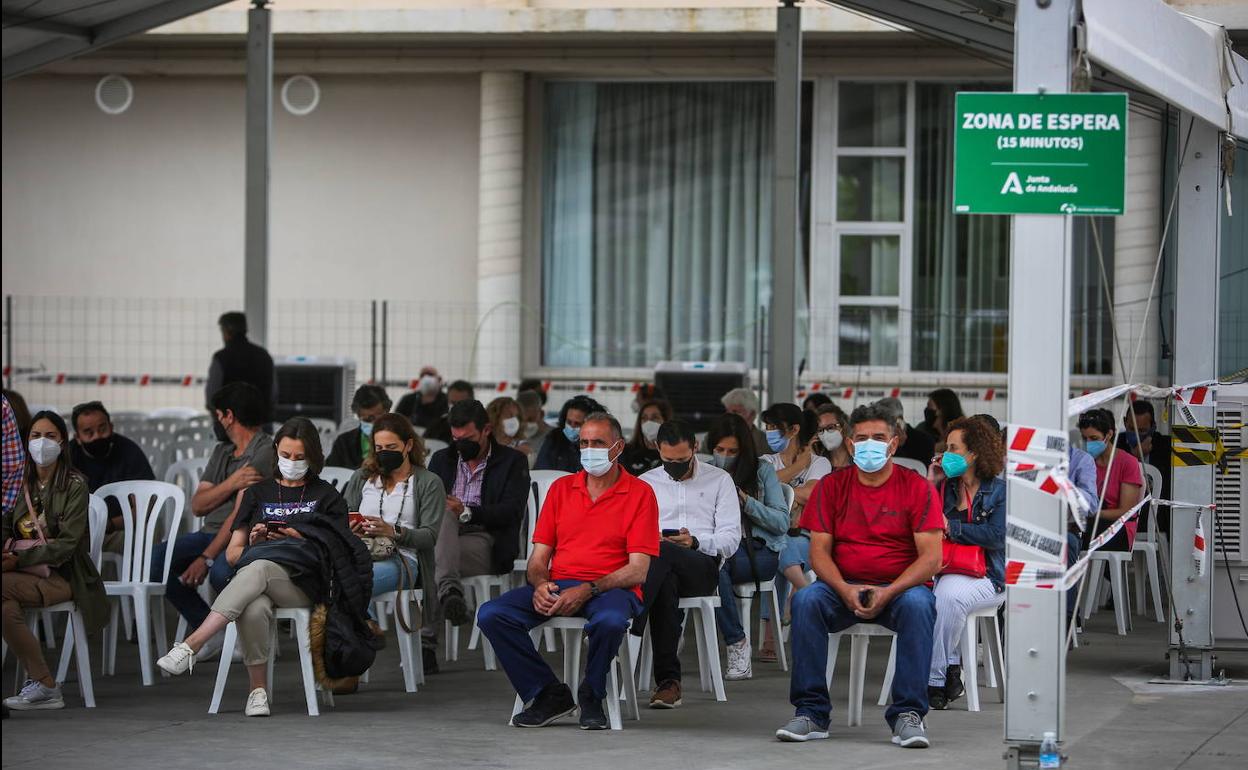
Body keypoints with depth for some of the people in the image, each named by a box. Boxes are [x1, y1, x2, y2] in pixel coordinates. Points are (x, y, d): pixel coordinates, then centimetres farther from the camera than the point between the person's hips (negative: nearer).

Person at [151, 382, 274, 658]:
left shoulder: (265, 452, -11)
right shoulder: (222, 452, 18)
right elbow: (197, 506, 8)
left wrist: (207, 558, -22)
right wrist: (232, 483, -11)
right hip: (210, 532, 8)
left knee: (221, 572, -39)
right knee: (155, 560, -14)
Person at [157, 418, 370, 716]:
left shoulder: (326, 496, 19)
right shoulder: (257, 493, 25)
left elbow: (335, 552, 11)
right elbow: (232, 554, 21)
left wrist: (300, 541, -4)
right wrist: (253, 543, -2)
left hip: (304, 584, -2)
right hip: (257, 582, 2)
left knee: (258, 569, -39)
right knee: (254, 609, -40)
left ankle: (191, 646, -51)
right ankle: (258, 689, -33)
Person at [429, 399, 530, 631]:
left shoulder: (512, 461, 12)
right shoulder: (441, 459, 27)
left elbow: (512, 511, -3)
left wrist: (467, 513, -18)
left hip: (484, 543, -3)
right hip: (444, 538, 3)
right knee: (444, 513, -35)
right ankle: (450, 590, -60)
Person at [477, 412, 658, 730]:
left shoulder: (639, 494, 1)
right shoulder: (561, 488, 15)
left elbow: (638, 570, -7)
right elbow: (539, 556, 13)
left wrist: (587, 591, -20)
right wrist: (540, 585, -11)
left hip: (610, 588, -4)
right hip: (557, 585, 4)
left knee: (610, 621, -40)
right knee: (492, 614, -20)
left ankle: (592, 695, -10)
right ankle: (549, 693, -8)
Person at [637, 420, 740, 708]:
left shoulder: (719, 480, 14)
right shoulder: (645, 482, 22)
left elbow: (731, 539, 5)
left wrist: (695, 542, -14)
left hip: (703, 564, -2)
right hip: (658, 564, 2)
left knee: (661, 553, -38)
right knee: (665, 584, -39)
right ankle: (668, 679, -39)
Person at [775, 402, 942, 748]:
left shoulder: (917, 488, -1)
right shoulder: (832, 486, 6)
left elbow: (931, 557, -8)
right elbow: (819, 550, 0)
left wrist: (889, 593, -23)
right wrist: (845, 590, -20)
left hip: (899, 588, -2)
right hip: (844, 587, 2)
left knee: (919, 604, -35)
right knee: (806, 600, -29)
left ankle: (908, 714, -31)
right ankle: (811, 712, -25)